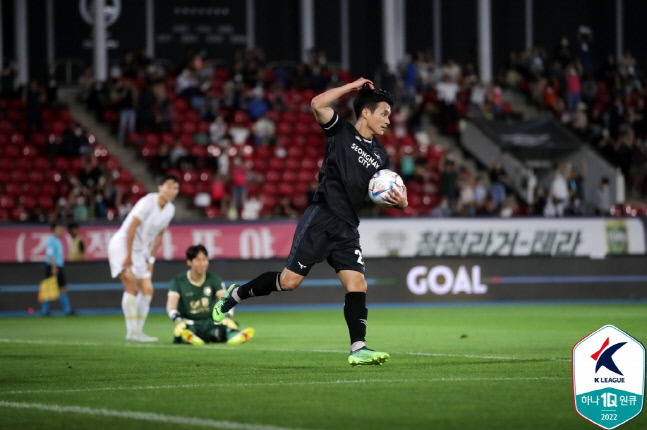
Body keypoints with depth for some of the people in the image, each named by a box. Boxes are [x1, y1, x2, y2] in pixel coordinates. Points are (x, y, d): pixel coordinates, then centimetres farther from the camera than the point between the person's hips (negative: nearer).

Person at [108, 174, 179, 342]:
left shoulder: (170, 209, 3)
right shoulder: (148, 202, -20)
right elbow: (131, 228, -21)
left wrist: (151, 259, 8)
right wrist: (128, 256, -22)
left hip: (140, 251, 8)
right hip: (122, 245, -8)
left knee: (147, 290, 4)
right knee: (132, 287, -18)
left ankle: (138, 331, 11)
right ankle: (132, 331, -18)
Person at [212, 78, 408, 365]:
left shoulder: (380, 155, 16)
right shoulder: (341, 132, 0)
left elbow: (388, 192, 21)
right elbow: (318, 104, -16)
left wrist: (400, 201, -3)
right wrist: (352, 86, -8)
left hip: (347, 229, 6)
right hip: (320, 219, -5)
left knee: (357, 285, -9)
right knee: (289, 281, -6)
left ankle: (358, 349, -10)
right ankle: (235, 295, 15)